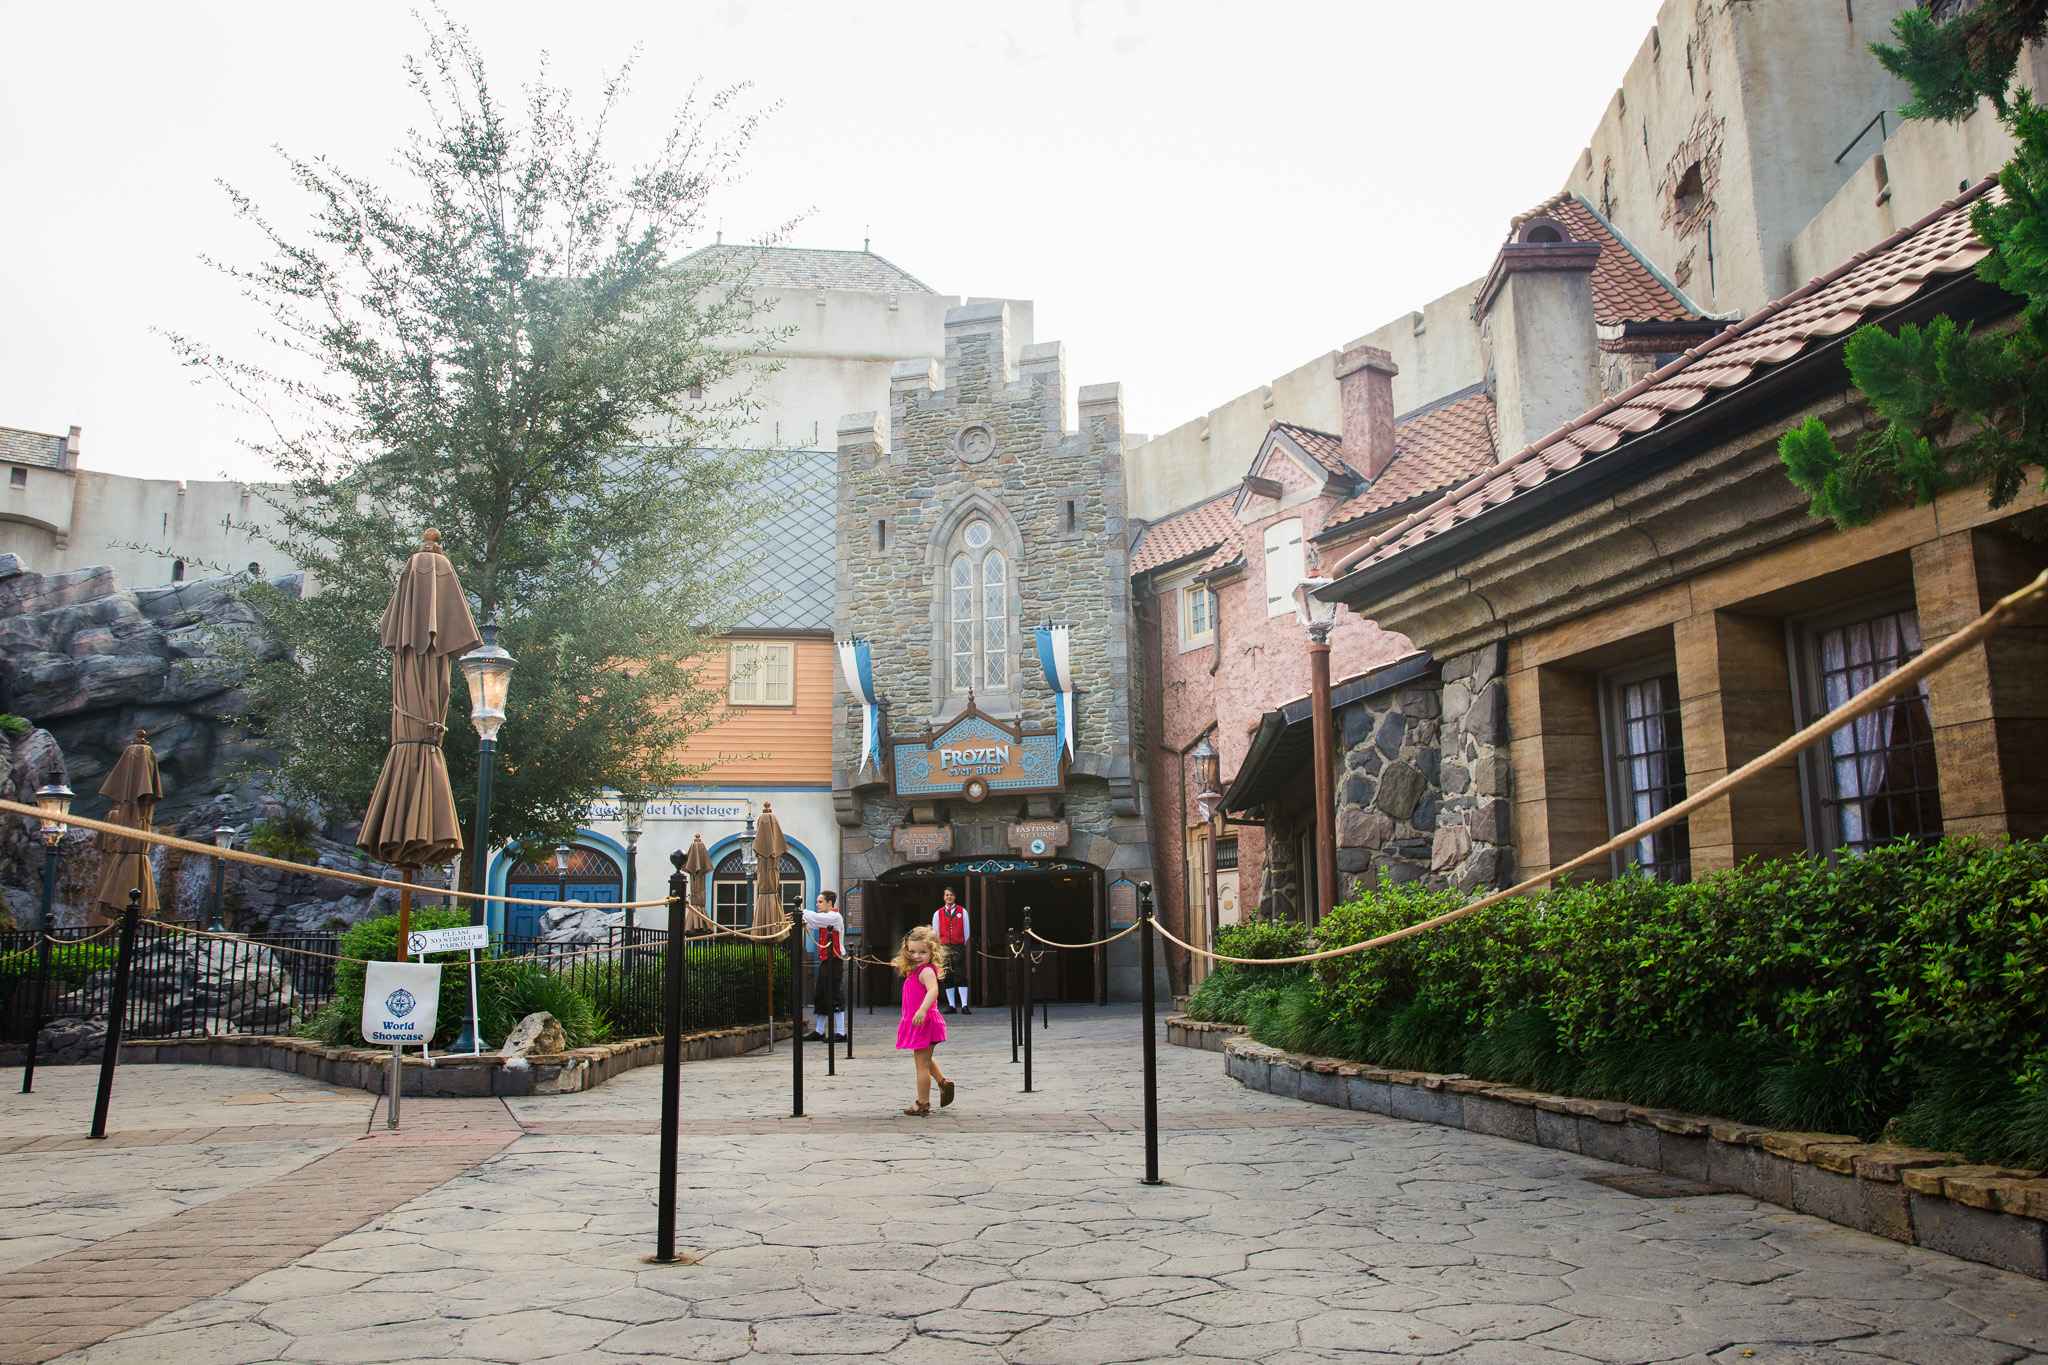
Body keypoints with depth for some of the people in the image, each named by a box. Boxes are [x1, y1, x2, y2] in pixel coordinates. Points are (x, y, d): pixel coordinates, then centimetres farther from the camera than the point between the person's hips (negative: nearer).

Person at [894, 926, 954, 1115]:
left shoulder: (927, 971, -19)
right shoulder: (914, 970, 11)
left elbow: (932, 991, -39)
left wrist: (922, 1010, -51)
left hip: (925, 1022, -10)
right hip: (919, 1023, 10)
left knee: (922, 1063, -1)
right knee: (925, 1059, 28)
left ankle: (923, 1104, 7)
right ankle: (943, 1082, 39)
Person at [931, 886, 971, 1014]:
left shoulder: (962, 911, 6)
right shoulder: (938, 913, 8)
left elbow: (966, 931, 9)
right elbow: (935, 933, 12)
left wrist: (962, 945, 6)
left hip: (959, 947, -1)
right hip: (944, 947, 2)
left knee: (961, 976, -7)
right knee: (948, 978, 2)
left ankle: (964, 1006, -9)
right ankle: (951, 1006, 6)